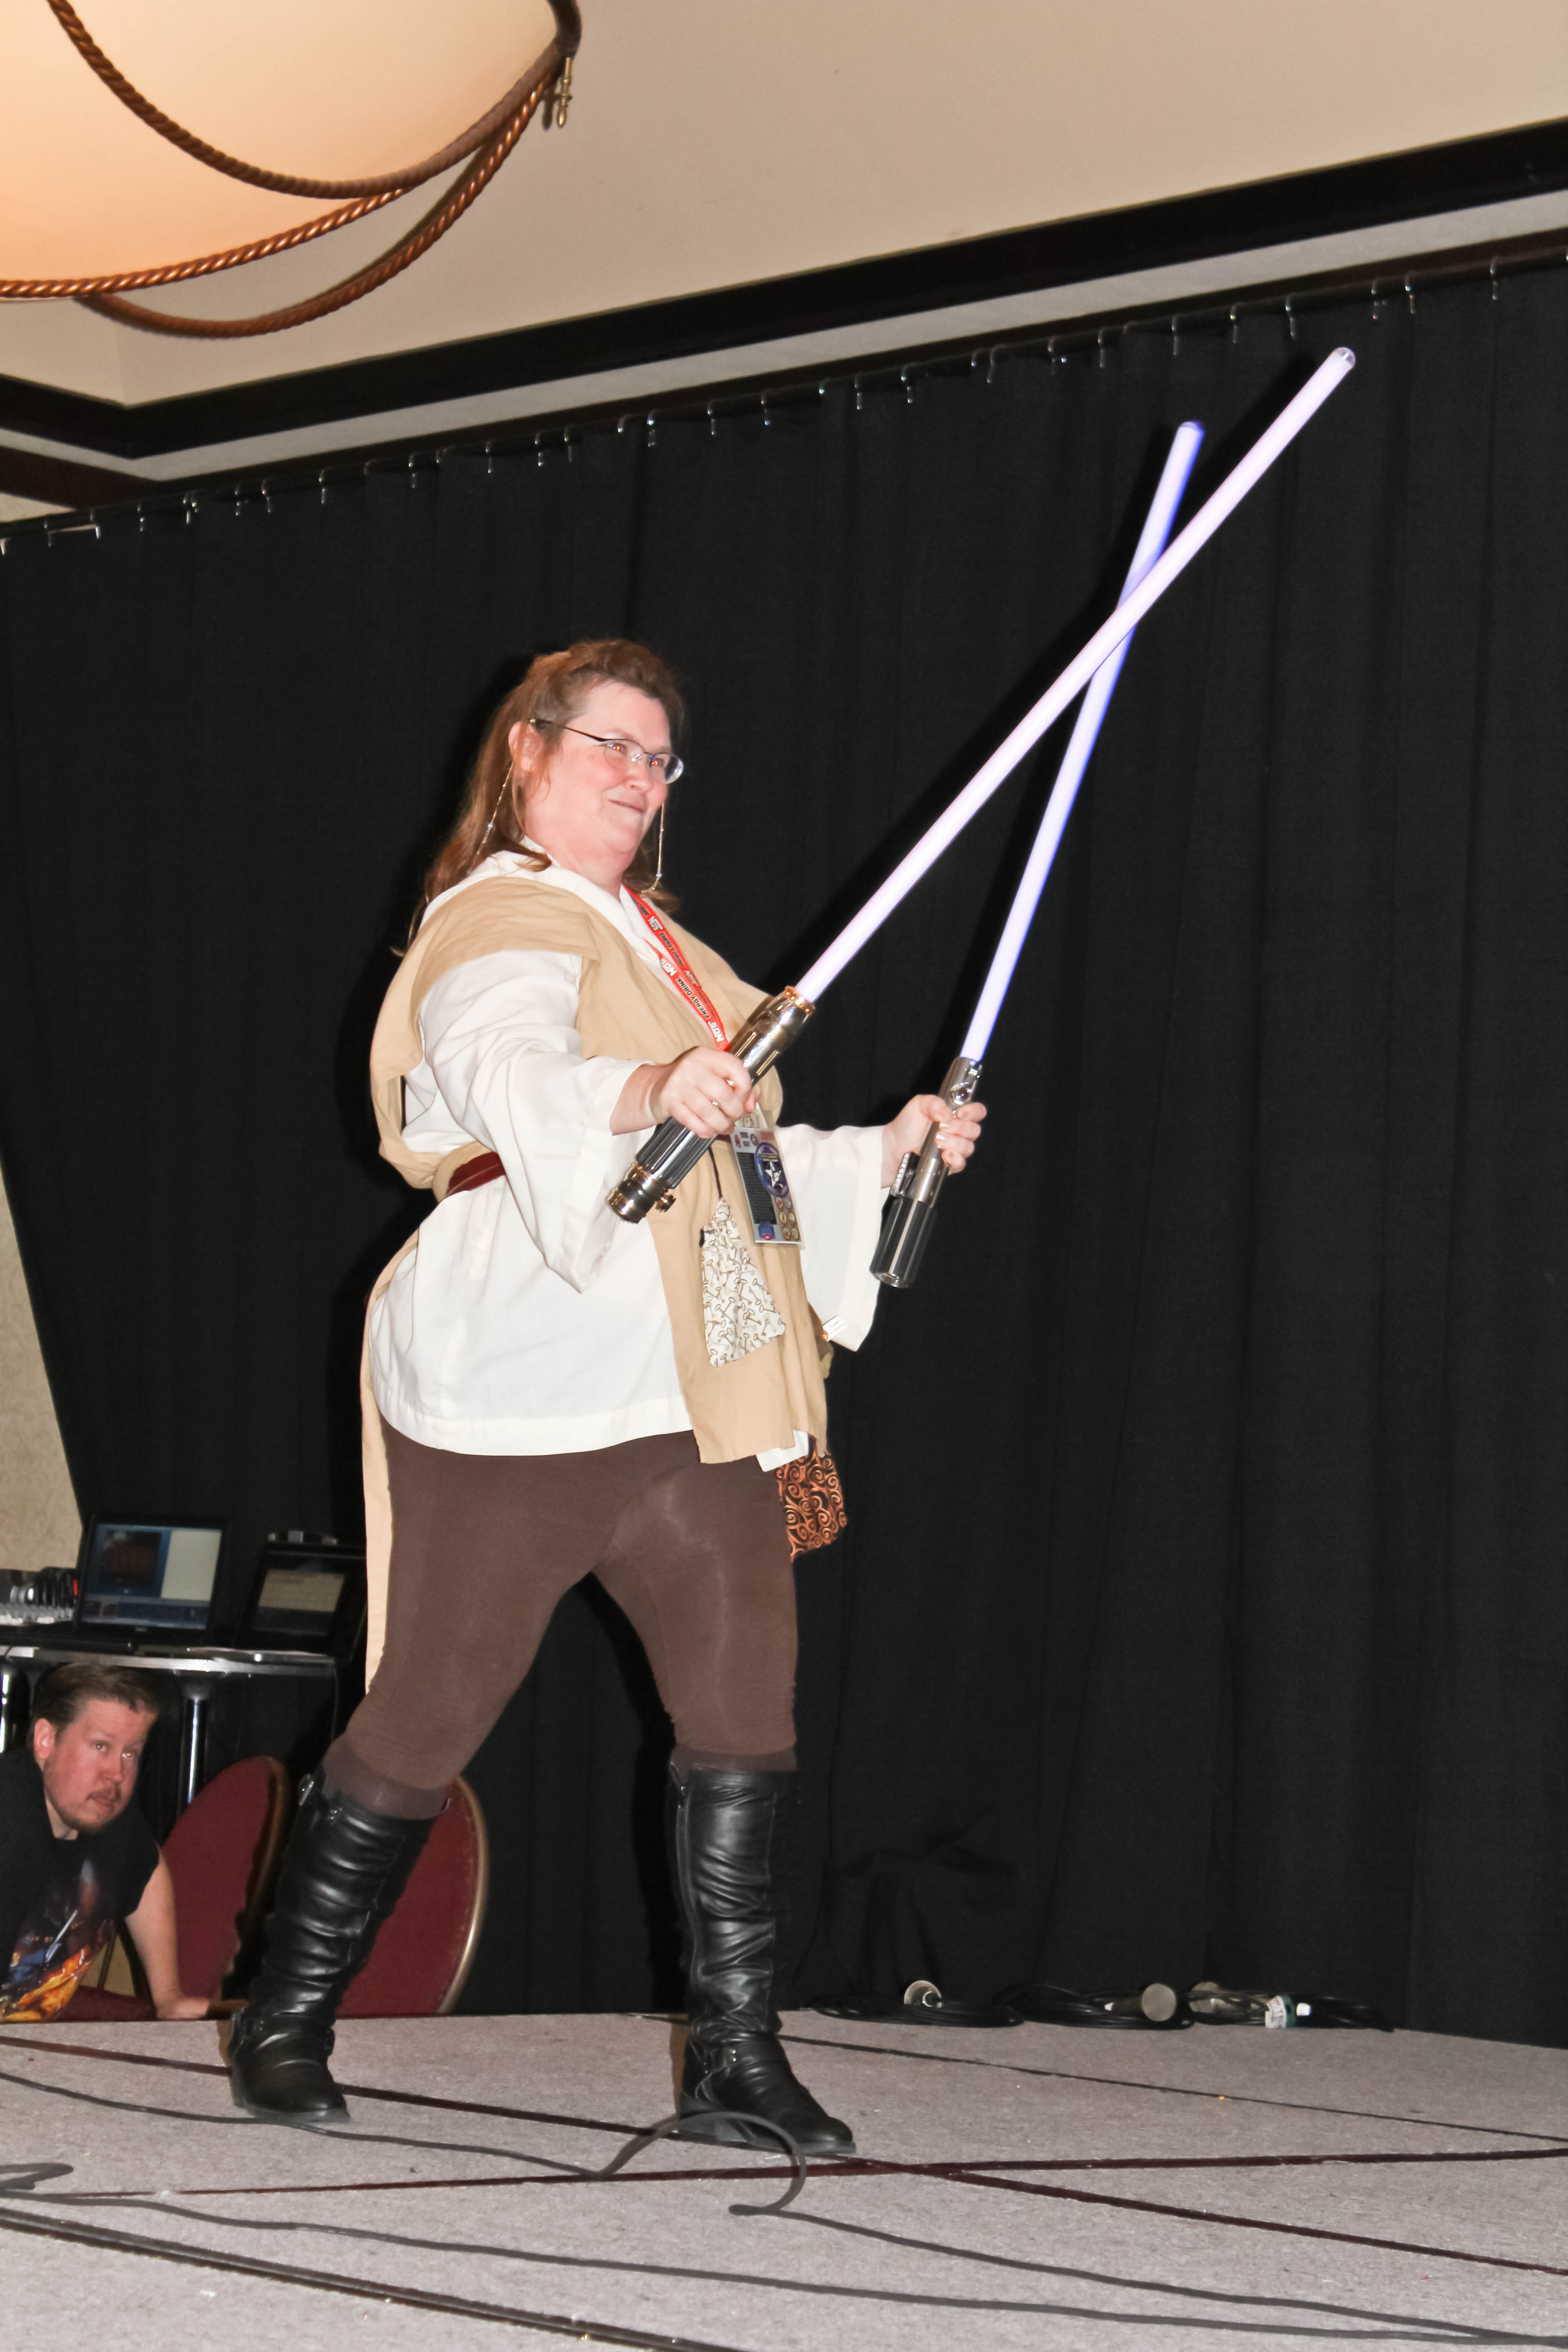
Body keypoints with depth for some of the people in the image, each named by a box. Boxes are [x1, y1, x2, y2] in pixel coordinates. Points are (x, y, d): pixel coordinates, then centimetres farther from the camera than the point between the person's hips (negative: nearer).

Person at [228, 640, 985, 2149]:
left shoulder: (646, 940, 24)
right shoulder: (501, 927, -6)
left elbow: (729, 1164, 27)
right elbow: (511, 1079, -29)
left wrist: (880, 1156, 14)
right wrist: (643, 1093, -48)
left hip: (693, 1393, 8)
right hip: (518, 1393, -8)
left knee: (745, 1702, -3)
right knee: (428, 1716, -2)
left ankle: (732, 2059, 1)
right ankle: (284, 2020, 15)